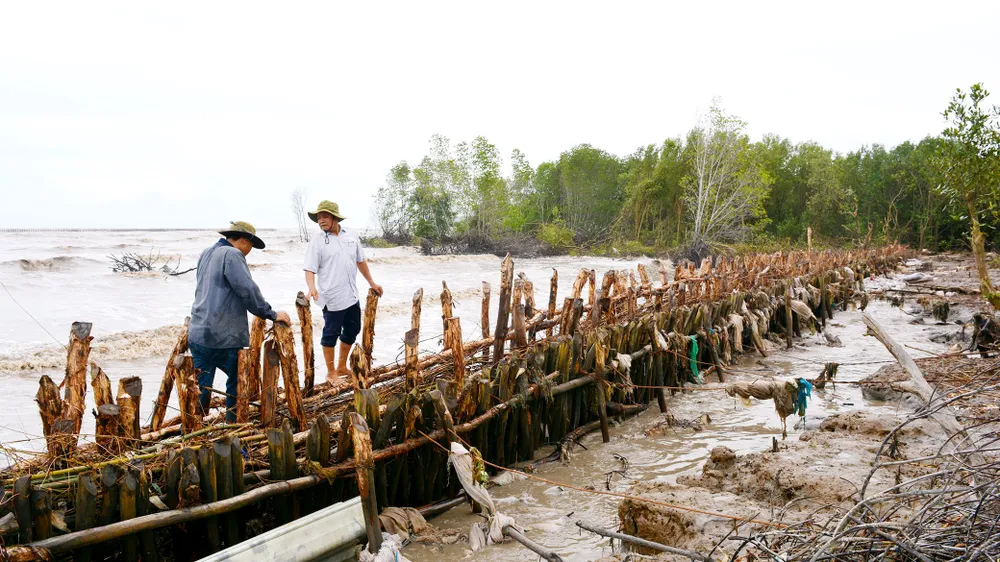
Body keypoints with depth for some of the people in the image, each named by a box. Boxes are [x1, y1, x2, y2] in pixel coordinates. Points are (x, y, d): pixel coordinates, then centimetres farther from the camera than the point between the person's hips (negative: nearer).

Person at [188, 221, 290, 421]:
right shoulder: (232, 255, -11)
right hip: (224, 337, -8)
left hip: (197, 334, 8)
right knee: (236, 382, 10)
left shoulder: (206, 254, 17)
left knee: (201, 387, 10)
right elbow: (248, 291, -17)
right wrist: (271, 314, -10)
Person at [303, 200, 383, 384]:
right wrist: (312, 288, -30)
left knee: (351, 331, 16)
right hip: (331, 298, -6)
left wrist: (371, 283, 19)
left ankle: (342, 367, 33)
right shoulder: (317, 242, -7)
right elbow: (310, 269, -11)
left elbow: (360, 261, 16)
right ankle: (331, 372, 17)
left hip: (352, 296, 6)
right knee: (331, 335, 3)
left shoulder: (351, 235, 6)